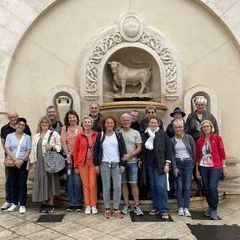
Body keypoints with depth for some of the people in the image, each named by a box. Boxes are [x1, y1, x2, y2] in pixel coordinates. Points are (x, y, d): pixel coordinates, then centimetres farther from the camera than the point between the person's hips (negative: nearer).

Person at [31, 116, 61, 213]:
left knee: (50, 180, -3)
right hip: (39, 162, 5)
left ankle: (50, 203, 5)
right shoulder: (36, 136, 19)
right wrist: (33, 161, 10)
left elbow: (59, 146, -1)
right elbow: (33, 149, 16)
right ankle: (44, 203, 13)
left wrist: (52, 147, -18)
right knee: (40, 181, 4)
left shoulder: (54, 134, 3)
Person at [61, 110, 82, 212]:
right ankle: (71, 203, 14)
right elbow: (63, 142, 2)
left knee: (77, 180, -4)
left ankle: (77, 203, 6)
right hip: (69, 157, 1)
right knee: (70, 180, 6)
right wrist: (68, 155, -5)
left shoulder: (81, 129, 6)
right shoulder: (64, 129, 8)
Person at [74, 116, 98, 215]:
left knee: (93, 184, -1)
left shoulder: (96, 135, 0)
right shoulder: (79, 136, 1)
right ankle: (87, 205, 16)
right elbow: (76, 150, 4)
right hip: (83, 162, 1)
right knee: (85, 184, 6)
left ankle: (93, 205, 13)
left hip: (93, 162, 0)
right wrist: (76, 165, 3)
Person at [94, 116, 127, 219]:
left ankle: (116, 209, 10)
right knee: (106, 187, 3)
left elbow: (123, 150, 5)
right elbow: (96, 150, 6)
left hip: (116, 164, 1)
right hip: (104, 164, 0)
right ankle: (107, 209, 13)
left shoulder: (118, 135, 6)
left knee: (117, 187, -2)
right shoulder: (100, 136, 5)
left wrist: (122, 164, -2)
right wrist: (96, 164, 0)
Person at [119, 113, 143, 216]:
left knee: (134, 184, -2)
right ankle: (126, 205, 18)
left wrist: (129, 155, -12)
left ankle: (137, 206, 5)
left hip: (132, 162, 0)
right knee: (123, 183, 7)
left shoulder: (136, 133, 4)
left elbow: (139, 148, 0)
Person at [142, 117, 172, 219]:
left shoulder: (163, 134, 1)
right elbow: (143, 149, 11)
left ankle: (164, 210, -1)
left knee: (161, 186, -9)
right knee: (153, 187, 9)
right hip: (150, 164, 3)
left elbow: (168, 149, -1)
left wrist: (167, 163, -6)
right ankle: (156, 207, 20)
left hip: (160, 164, -3)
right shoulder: (145, 135, 8)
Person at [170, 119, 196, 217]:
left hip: (188, 163, -1)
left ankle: (186, 208, 2)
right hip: (177, 163, 1)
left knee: (187, 186, -3)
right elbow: (171, 155, 3)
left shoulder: (189, 138, -2)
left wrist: (192, 164, 6)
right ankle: (180, 208, 8)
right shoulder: (172, 140, 2)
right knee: (179, 186, 0)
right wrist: (174, 167, -4)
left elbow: (194, 152, 4)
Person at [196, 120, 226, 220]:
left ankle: (214, 210, 1)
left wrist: (224, 166, -1)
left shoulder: (217, 138, -1)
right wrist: (197, 169, 10)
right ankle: (210, 207, 25)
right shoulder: (199, 141, 6)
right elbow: (197, 156, 10)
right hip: (203, 167, 3)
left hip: (215, 167, -3)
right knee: (206, 188, 7)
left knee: (213, 187, -13)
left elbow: (222, 152, 0)